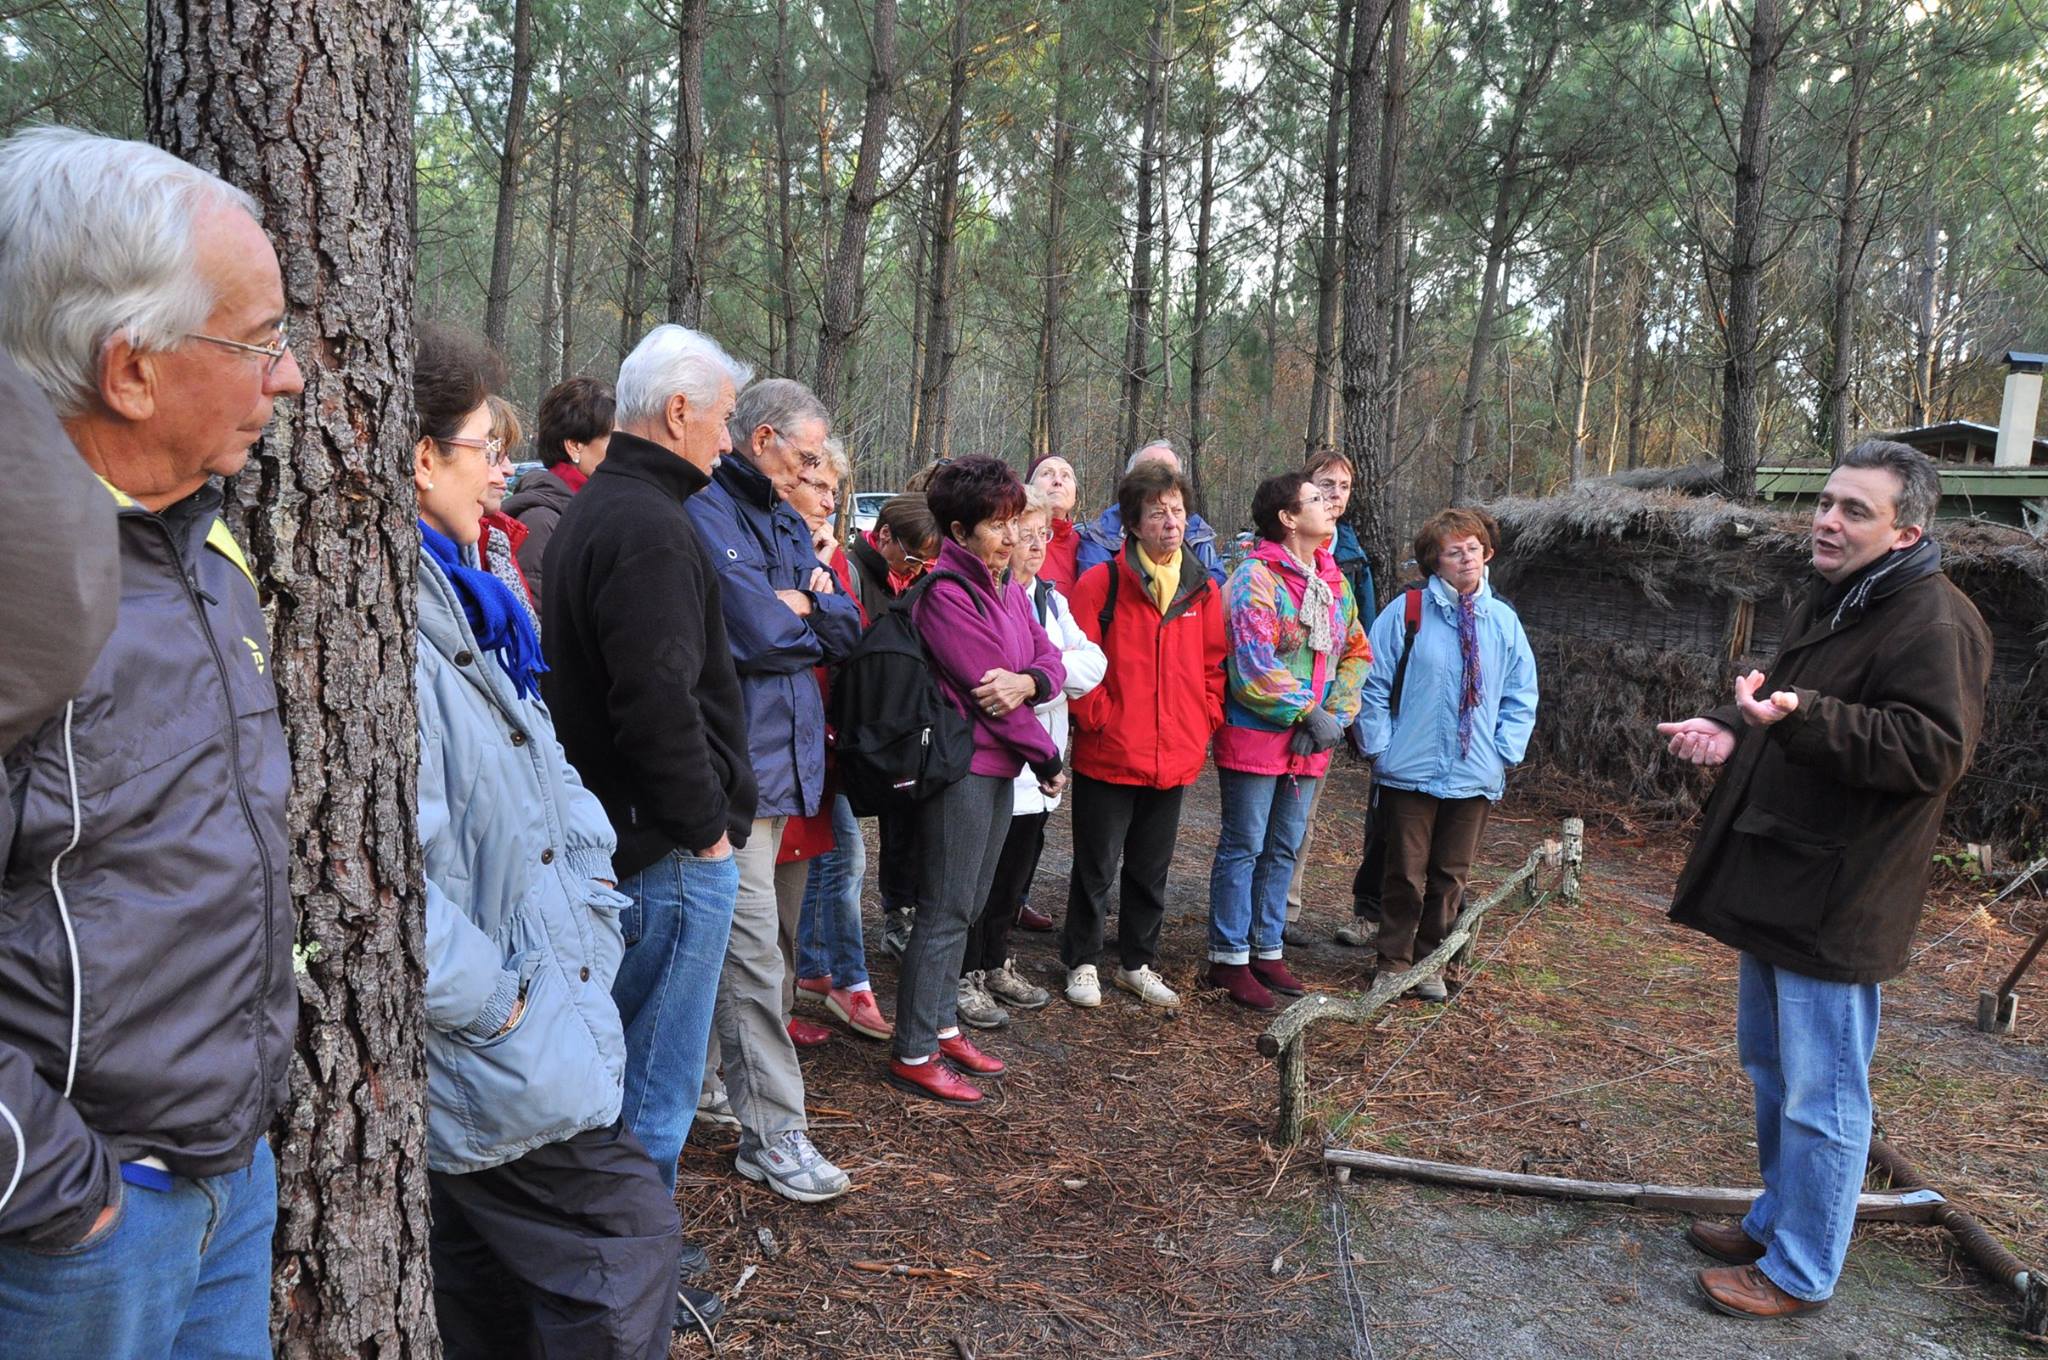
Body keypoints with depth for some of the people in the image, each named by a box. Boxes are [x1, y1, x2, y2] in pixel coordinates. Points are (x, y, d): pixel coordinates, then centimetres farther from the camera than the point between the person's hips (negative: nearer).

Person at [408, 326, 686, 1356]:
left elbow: (555, 786, 17)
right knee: (630, 1244, 0)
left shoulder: (464, 608, 11)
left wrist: (592, 926, 9)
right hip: (487, 1064, -10)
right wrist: (497, 1003, -19)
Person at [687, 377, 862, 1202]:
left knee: (757, 940, 16)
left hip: (784, 754, 9)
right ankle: (774, 1134, 0)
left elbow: (844, 632, 9)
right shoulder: (706, 514, -10)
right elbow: (755, 635, -20)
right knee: (754, 948, -7)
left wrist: (799, 604, -8)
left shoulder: (786, 522, 17)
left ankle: (701, 1079, 32)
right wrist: (805, 617, 0)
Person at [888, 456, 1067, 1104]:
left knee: (967, 905, 16)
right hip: (961, 764, -9)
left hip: (997, 765, 9)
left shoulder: (1006, 590, 13)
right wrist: (1048, 760, -9)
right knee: (945, 911, -3)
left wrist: (1028, 680, -19)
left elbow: (1051, 660, 6)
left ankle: (943, 1027, 29)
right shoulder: (946, 593, -15)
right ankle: (913, 1055, 7)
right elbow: (983, 687, -17)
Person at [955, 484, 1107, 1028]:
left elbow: (1092, 663, 0)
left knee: (1016, 876, 18)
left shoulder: (1051, 600, 13)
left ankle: (996, 963, 34)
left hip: (1035, 769, 8)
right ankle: (966, 976, 19)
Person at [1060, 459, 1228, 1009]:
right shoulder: (1101, 583, -9)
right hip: (1108, 757, -4)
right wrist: (1099, 718, -12)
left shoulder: (1204, 590, 5)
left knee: (1151, 870, 17)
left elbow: (1214, 665, 11)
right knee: (1096, 868, 8)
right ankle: (1082, 963, 26)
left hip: (1175, 760, 4)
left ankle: (1137, 964, 33)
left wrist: (1204, 723, 2)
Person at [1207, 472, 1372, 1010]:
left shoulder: (1335, 580, 11)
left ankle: (1267, 950, 28)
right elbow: (1256, 667, -20)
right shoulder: (1256, 577, -14)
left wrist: (1336, 714, -1)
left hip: (1311, 743, 7)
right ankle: (1229, 958, 13)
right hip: (1256, 737, -7)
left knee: (1283, 849, 15)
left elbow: (1356, 653, 14)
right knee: (1244, 846, 2)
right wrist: (1311, 715, -15)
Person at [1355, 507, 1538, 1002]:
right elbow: (1374, 684, -4)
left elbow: (1522, 697, 11)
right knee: (1406, 874, 5)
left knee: (1451, 876, 12)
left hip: (1475, 776, 3)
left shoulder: (1503, 621, 5)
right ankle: (1393, 962, 21)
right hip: (1410, 771, -3)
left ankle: (1432, 964, 27)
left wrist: (1505, 753, 1)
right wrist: (1379, 749, -7)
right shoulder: (1406, 612, -5)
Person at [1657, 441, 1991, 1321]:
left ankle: (1799, 1273, 15)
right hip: (1775, 885, 10)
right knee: (1769, 1067, 21)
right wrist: (1733, 730, 4)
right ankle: (1777, 1221, 38)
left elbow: (1932, 750, -25)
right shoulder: (1829, 604, 14)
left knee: (1821, 1095, 1)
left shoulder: (1934, 624, -17)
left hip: (1837, 904, -10)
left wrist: (1801, 716, -37)